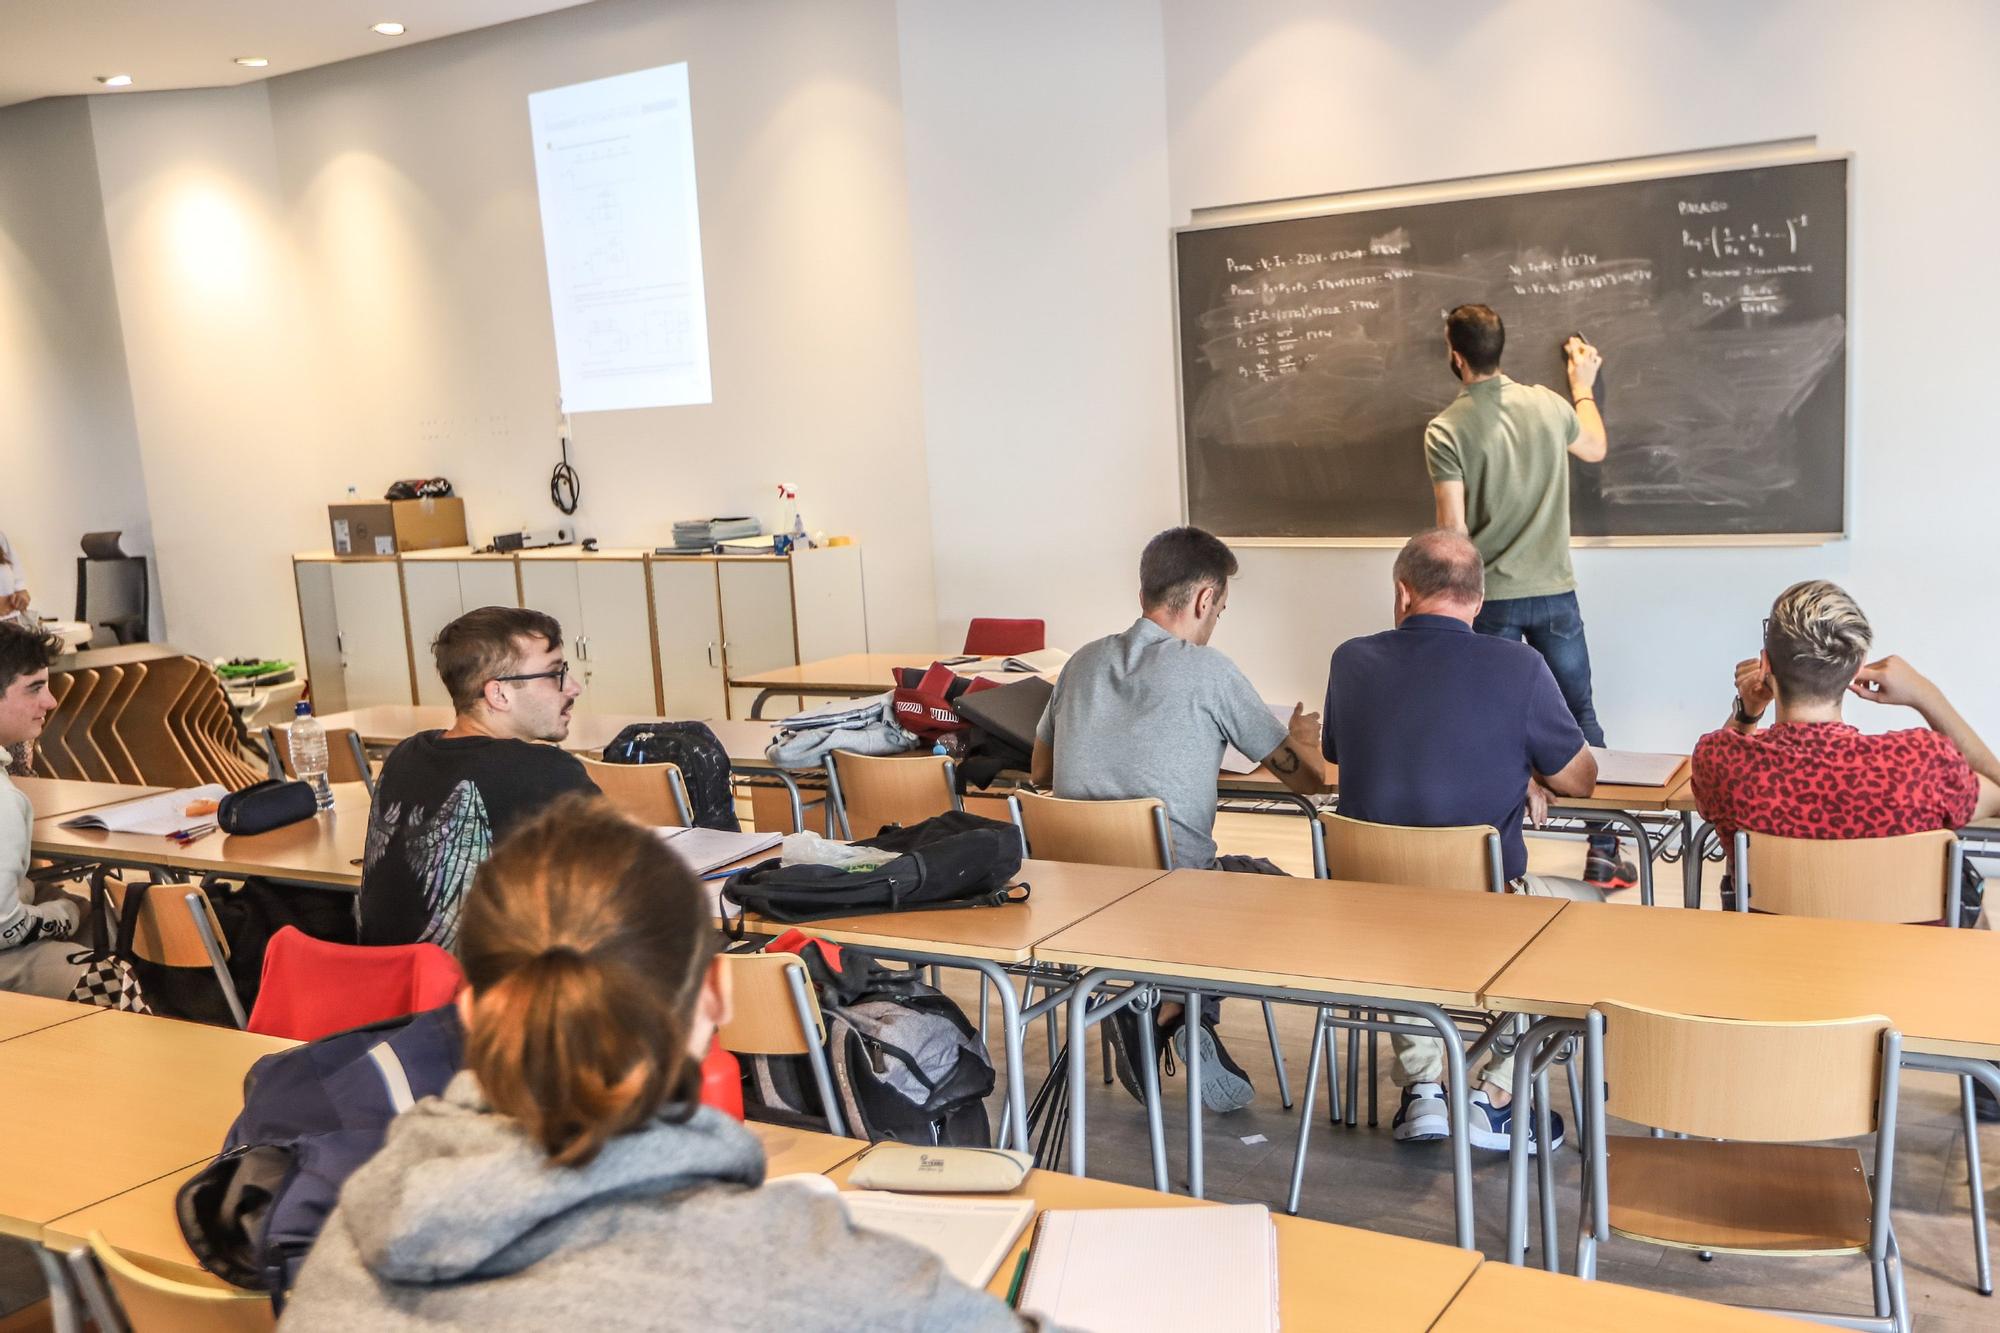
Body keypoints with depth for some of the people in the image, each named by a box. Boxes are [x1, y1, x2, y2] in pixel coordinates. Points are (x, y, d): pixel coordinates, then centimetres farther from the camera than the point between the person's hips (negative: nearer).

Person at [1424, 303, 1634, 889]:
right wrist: (1584, 385, 39)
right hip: (1554, 592, 3)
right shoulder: (1548, 404, 1)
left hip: (1489, 598, -2)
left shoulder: (1445, 430, -11)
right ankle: (1603, 854, 12)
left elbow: (1452, 530, -12)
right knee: (1581, 715, 10)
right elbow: (1595, 449, 23)